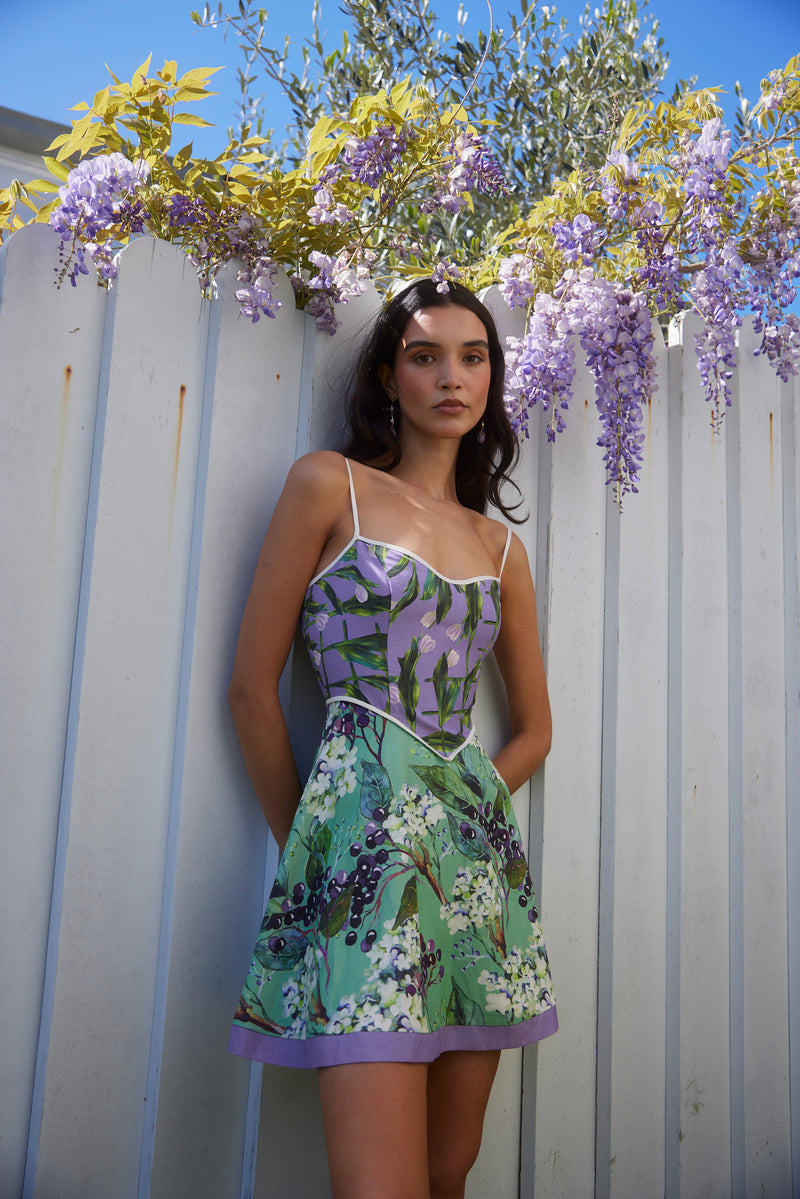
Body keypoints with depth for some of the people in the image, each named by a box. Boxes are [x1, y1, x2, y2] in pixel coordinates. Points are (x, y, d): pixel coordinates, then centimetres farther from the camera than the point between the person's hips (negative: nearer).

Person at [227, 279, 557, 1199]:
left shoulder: (500, 547, 15)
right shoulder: (329, 485, 2)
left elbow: (534, 726, 22)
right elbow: (252, 685, 0)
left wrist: (464, 809, 8)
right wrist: (304, 842, 4)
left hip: (477, 842, 5)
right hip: (365, 824, -5)